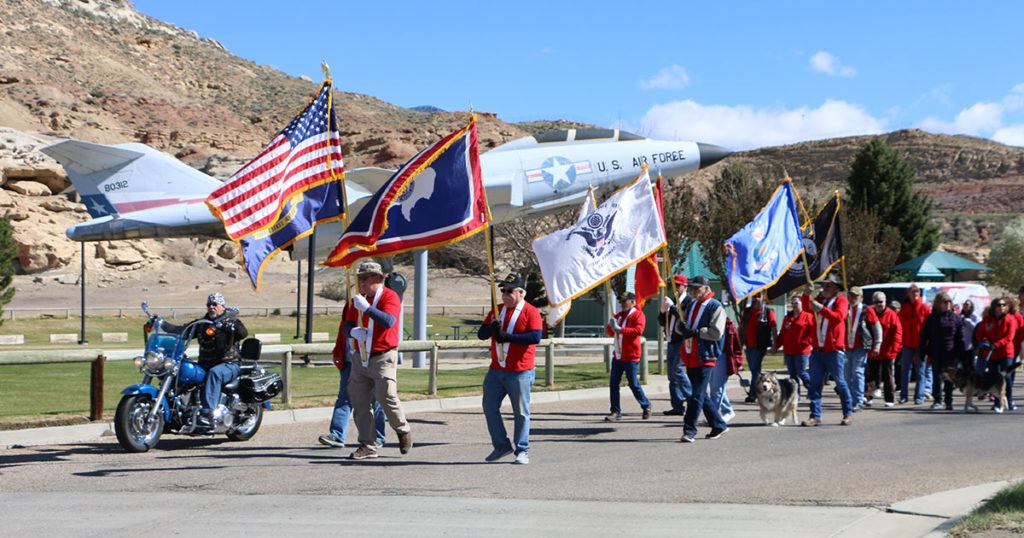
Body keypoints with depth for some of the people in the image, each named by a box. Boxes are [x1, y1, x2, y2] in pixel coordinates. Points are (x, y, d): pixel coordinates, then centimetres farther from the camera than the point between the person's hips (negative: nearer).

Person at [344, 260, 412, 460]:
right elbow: (347, 325, 11)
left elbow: (389, 321, -24)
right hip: (361, 359, 6)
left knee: (386, 396, -16)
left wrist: (366, 308, -30)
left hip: (383, 357, -6)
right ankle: (367, 445, 7)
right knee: (359, 401, 2)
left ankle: (403, 431, 10)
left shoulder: (390, 297, -7)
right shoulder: (358, 299, 14)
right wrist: (353, 331, -12)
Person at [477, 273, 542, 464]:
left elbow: (535, 337, -18)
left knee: (521, 413, -1)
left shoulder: (531, 312, -5)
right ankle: (502, 446, 19)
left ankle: (522, 451, 9)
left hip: (520, 373, -6)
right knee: (489, 407, 6)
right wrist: (491, 328, -13)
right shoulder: (496, 311, 14)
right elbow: (481, 334, 10)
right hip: (496, 371, 6)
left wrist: (508, 336, -20)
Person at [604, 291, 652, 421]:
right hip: (617, 356, 7)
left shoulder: (638, 314, -5)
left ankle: (646, 406, 16)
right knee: (613, 383, 1)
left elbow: (638, 330, -21)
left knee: (633, 384, -2)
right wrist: (611, 326, -5)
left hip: (630, 357, -7)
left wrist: (620, 329, -28)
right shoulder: (619, 315, 17)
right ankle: (616, 411, 6)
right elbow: (611, 332, 18)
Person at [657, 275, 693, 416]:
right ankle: (677, 406, 8)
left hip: (682, 342, -9)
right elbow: (662, 322, 17)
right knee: (672, 374, 6)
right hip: (671, 342, 9)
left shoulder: (689, 301, -7)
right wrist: (662, 311, -2)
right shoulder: (673, 301, 18)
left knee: (677, 370, -16)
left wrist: (672, 307, -24)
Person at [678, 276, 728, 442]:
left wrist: (695, 331, -18)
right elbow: (681, 325, 21)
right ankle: (719, 426, 23)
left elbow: (717, 332, -16)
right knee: (701, 395, 12)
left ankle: (689, 430, -10)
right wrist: (683, 326, -3)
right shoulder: (692, 305, 18)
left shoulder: (715, 307, -7)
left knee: (697, 396, -10)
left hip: (705, 358, -8)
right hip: (690, 358, 8)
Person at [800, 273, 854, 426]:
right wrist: (806, 295, -16)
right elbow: (807, 308, -3)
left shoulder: (841, 300, 0)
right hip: (818, 349, 5)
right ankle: (815, 416, 2)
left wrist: (821, 308, -26)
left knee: (840, 382, 3)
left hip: (834, 350, -5)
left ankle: (848, 414, 17)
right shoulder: (820, 299, 16)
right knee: (814, 383, 0)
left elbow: (838, 317, -19)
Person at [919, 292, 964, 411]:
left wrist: (960, 353, -1)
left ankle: (948, 402, 10)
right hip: (936, 354, 0)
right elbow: (924, 336, 4)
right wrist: (923, 351, -2)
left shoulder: (955, 317, 4)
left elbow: (960, 337, 5)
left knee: (949, 379, 4)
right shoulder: (931, 318, 3)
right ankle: (938, 401, 11)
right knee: (937, 377, 4)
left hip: (950, 354, 0)